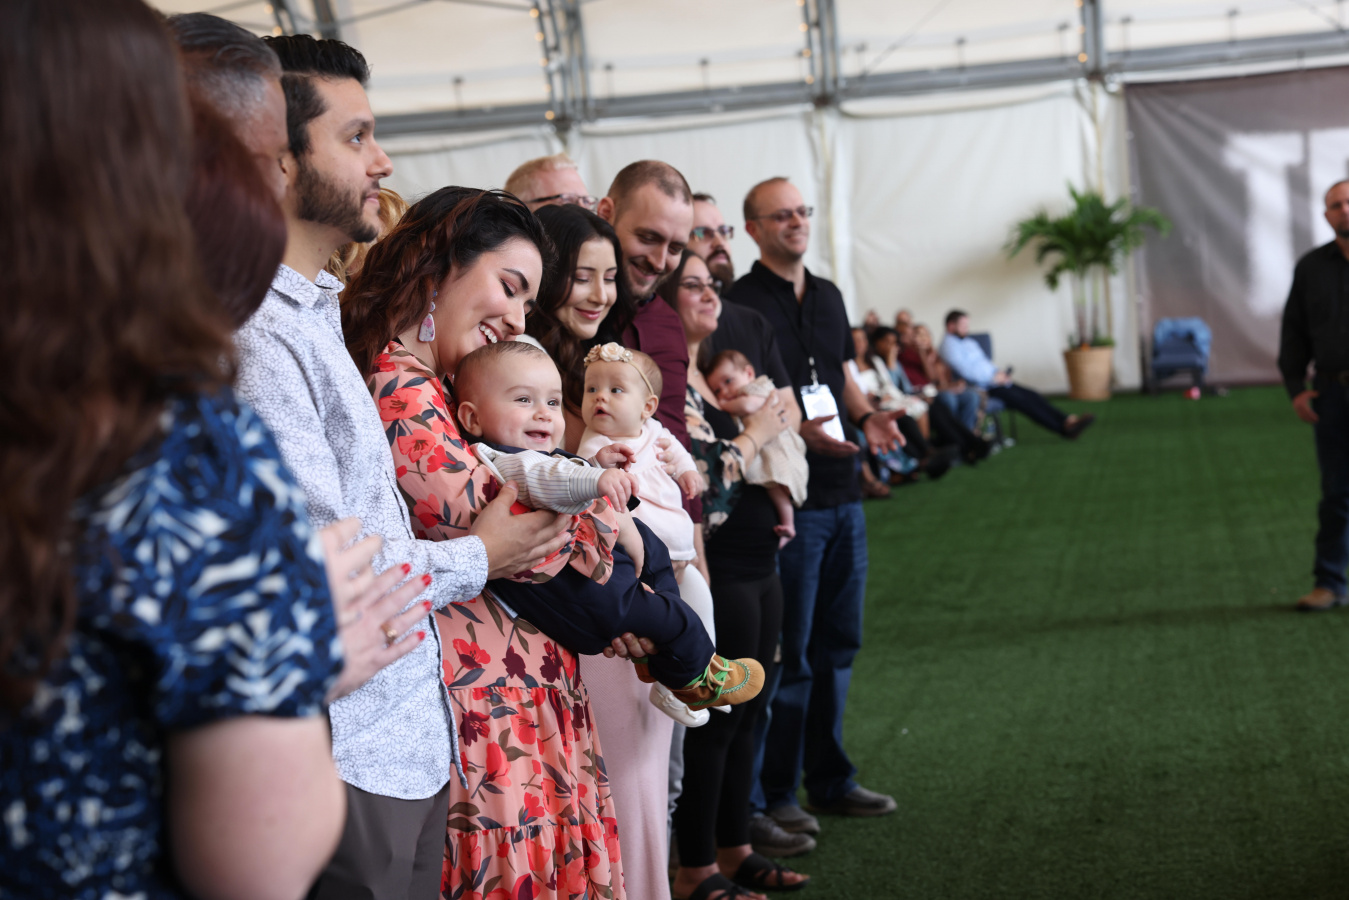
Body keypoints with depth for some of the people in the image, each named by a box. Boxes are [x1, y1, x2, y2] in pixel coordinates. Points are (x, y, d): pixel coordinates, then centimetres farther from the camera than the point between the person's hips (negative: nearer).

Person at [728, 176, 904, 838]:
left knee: (836, 644, 15)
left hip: (842, 496, 8)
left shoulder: (827, 296, 14)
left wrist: (866, 416, 3)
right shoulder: (741, 304, -9)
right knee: (788, 652, -2)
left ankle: (830, 781, 27)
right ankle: (773, 794, 10)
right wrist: (798, 431, -26)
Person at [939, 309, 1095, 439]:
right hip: (980, 388, -9)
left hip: (992, 382, 9)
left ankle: (1068, 421, -20)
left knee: (1029, 395, -9)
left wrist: (1000, 373, 5)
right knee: (1018, 398, -22)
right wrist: (993, 378, -16)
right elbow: (964, 370, -19)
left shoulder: (969, 342, 23)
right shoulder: (949, 344, -8)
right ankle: (1064, 428, -24)